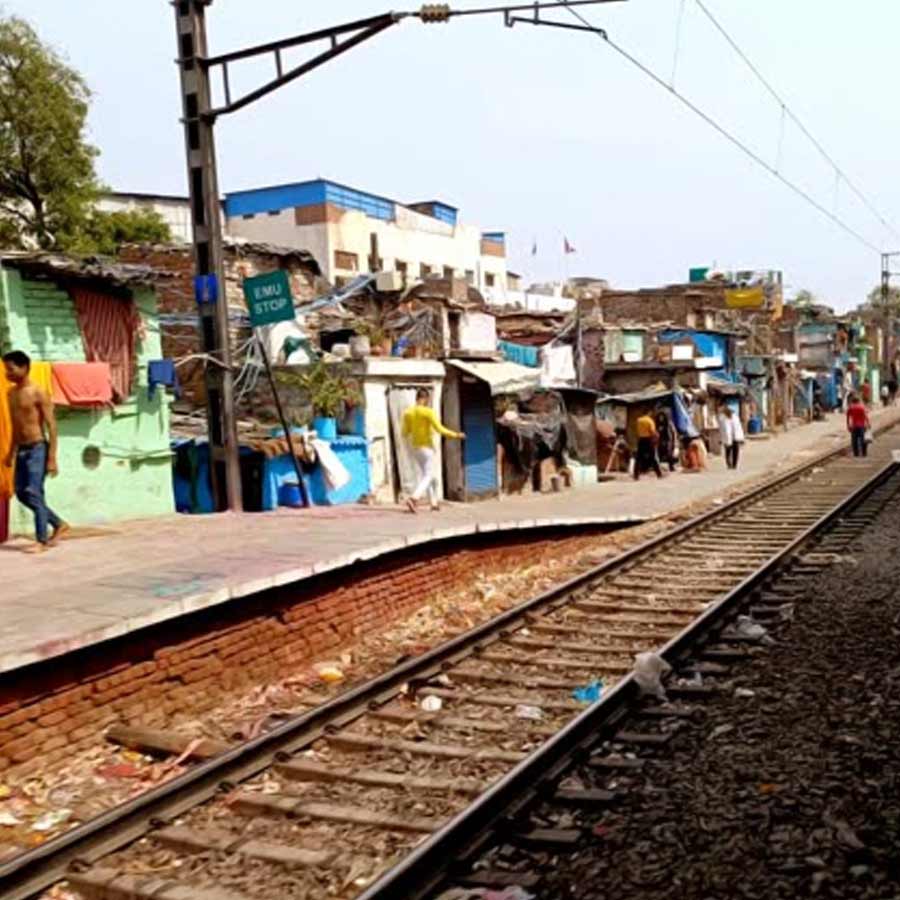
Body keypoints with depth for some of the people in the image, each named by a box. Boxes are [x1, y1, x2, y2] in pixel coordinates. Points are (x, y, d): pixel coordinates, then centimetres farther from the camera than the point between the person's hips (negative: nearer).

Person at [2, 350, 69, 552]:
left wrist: (52, 458, -17)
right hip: (22, 450, 8)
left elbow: (51, 426, -13)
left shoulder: (38, 393, -11)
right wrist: (12, 452, 20)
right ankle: (59, 524, 23)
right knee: (21, 493, 9)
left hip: (37, 448, -8)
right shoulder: (11, 394, 11)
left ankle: (42, 541, 0)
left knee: (34, 493, -9)